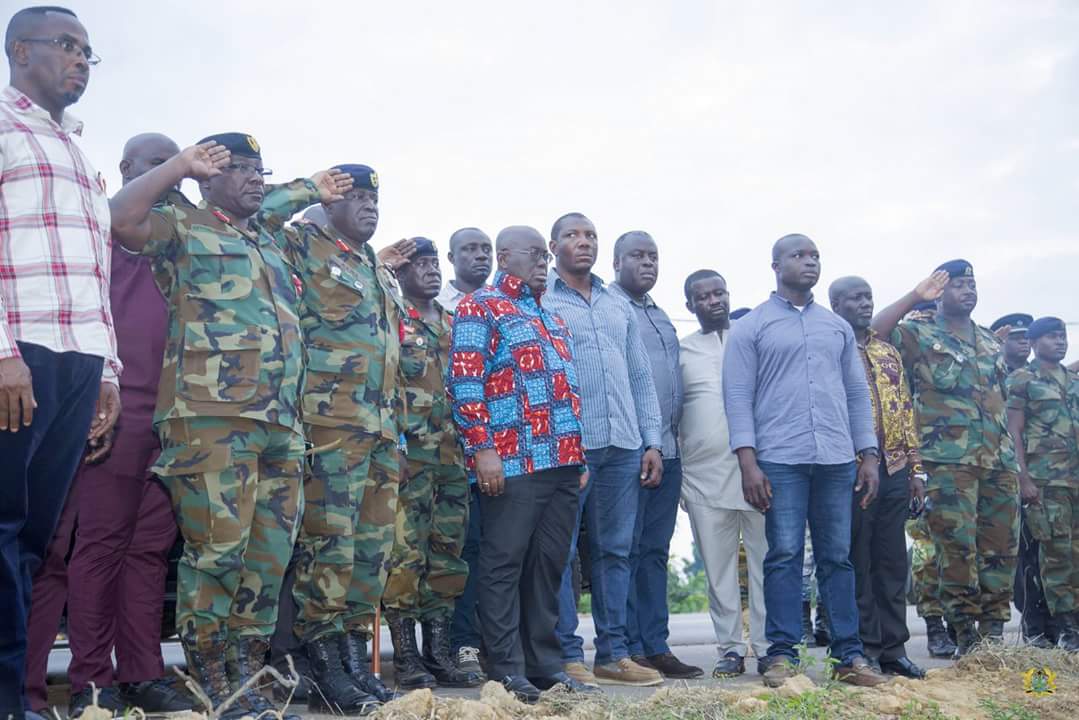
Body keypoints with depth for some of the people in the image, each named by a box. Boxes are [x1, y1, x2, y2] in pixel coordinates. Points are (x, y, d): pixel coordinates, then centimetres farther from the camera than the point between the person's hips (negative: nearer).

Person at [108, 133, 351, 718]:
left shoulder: (270, 237, 26)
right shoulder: (183, 228, 6)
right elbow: (121, 219, -13)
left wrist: (312, 190, 36)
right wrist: (181, 164, -6)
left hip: (281, 421, 7)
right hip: (212, 416, -7)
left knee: (269, 555, 7)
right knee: (217, 550, -8)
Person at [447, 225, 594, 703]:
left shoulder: (550, 318, 24)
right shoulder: (479, 308, 0)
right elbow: (465, 381, -10)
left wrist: (578, 456, 19)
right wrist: (482, 449, -17)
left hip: (563, 463, 8)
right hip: (512, 462, -8)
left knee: (548, 566, 10)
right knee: (505, 565, -2)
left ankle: (544, 662, 18)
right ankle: (506, 670, 5)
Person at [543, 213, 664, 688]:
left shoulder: (620, 307, 19)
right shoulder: (538, 302, 3)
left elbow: (642, 379, 19)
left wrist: (653, 442, 11)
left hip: (624, 447, 5)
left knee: (615, 551, 8)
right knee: (561, 553, -2)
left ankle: (614, 653, 16)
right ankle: (568, 655, 6)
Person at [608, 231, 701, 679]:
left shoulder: (661, 316, 21)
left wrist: (673, 437, 17)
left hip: (667, 449, 8)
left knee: (655, 550, 10)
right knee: (626, 550, -3)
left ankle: (655, 645, 15)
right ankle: (628, 648, 4)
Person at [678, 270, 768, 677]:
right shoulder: (680, 351, 11)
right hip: (704, 474, 1)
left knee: (764, 560, 0)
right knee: (718, 567, 5)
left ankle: (768, 646, 7)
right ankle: (730, 648, 13)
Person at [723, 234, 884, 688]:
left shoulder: (838, 327, 18)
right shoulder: (751, 327, 5)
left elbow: (857, 393, 17)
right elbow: (738, 396, -1)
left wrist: (868, 455, 8)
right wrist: (748, 463, -10)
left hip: (837, 461, 4)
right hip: (779, 461, -3)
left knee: (837, 557, 6)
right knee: (784, 556, -3)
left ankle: (848, 653, 12)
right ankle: (782, 654, 4)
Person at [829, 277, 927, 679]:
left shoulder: (890, 354, 18)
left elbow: (906, 412, 18)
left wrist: (916, 469, 13)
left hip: (894, 469, 6)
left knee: (892, 562, 9)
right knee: (856, 562, 0)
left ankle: (893, 648, 16)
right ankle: (865, 648, 8)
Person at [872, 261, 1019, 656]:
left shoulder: (991, 341, 20)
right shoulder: (919, 335, 1)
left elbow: (1003, 400, 23)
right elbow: (872, 333, -17)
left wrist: (1015, 456, 17)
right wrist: (915, 295, -13)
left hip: (1000, 460, 6)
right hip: (949, 461, -6)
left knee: (1001, 548, 7)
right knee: (958, 549, -6)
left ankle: (994, 633, 15)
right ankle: (966, 635, 2)